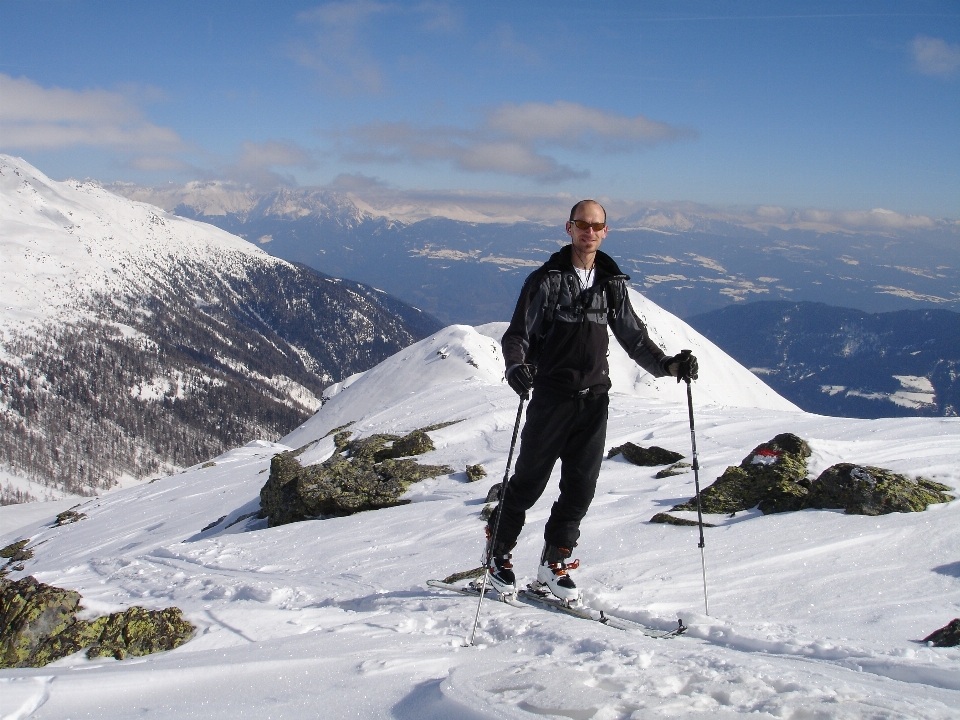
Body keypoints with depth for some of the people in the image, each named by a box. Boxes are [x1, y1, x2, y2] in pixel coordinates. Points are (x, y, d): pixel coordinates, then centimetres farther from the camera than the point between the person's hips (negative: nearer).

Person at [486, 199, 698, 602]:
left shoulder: (613, 283, 11)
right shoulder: (546, 280, -3)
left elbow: (633, 335, 15)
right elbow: (518, 334, -5)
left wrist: (666, 365, 0)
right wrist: (517, 365, -26)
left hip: (594, 399, 4)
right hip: (552, 397, -4)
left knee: (581, 487, 4)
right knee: (529, 481, 1)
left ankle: (554, 565, 18)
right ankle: (498, 555, 20)